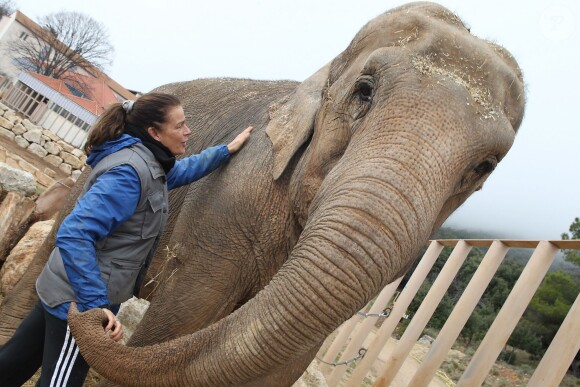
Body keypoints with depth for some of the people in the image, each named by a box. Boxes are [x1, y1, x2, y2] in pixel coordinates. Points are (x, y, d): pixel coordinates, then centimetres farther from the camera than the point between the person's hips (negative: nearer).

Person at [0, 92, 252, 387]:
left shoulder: (149, 163, 5)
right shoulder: (130, 172, -24)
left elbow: (184, 169, 28)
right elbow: (73, 234, -30)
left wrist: (228, 150, 28)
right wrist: (97, 305, -31)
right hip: (79, 299, -9)